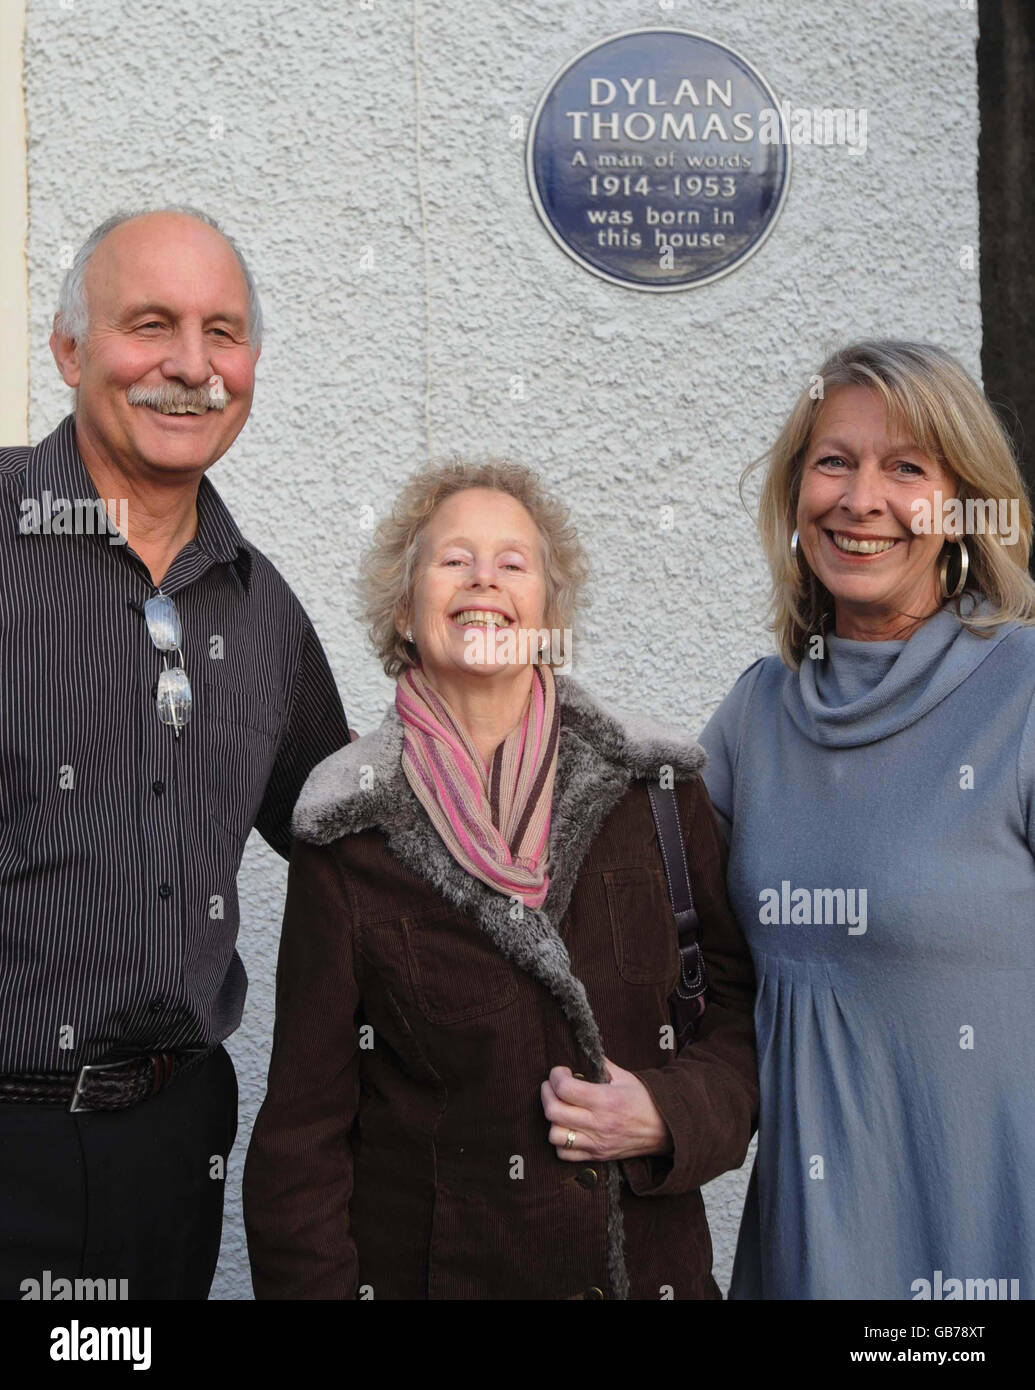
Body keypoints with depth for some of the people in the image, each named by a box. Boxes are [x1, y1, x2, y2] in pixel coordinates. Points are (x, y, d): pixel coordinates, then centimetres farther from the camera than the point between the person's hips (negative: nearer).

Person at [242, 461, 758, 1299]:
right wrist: (313, 1283, -11)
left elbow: (746, 1005, 2)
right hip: (427, 1267, -1)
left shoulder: (657, 790, -4)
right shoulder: (348, 838, -7)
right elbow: (304, 1126, -5)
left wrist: (670, 1115, -14)